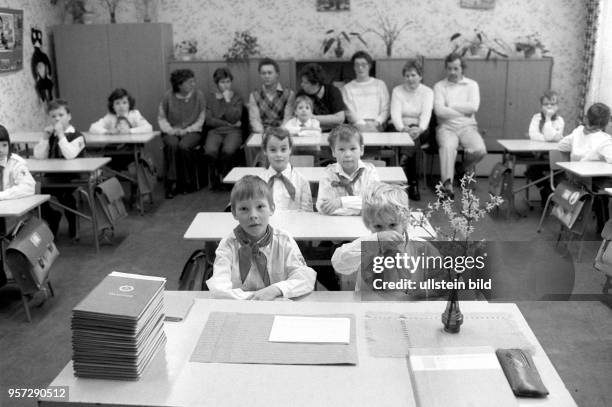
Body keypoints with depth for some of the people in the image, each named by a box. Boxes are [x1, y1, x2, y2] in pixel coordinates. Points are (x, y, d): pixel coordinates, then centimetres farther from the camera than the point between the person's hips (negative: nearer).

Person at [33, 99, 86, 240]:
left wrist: (61, 134, -21)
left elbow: (70, 155, -23)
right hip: (52, 177, 5)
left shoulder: (76, 136, -6)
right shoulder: (50, 135, 11)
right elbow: (39, 156, 2)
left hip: (70, 178, -5)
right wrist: (45, 137, -7)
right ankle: (52, 217, 8)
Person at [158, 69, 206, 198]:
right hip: (171, 132, 1)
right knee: (172, 144, -33)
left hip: (192, 131, -1)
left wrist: (186, 130, -13)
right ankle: (172, 182, -25)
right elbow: (161, 117, 6)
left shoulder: (198, 95, -3)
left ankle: (186, 182, -12)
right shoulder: (168, 96, -2)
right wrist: (170, 130, -11)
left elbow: (201, 119, -1)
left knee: (184, 146, -32)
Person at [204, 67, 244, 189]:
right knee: (210, 151, -32)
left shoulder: (237, 98, 10)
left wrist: (228, 100, -5)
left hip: (233, 131, -1)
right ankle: (217, 172, 0)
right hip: (215, 131, 1)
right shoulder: (211, 98, 12)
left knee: (228, 150, -34)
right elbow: (209, 120, 0)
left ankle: (223, 174, -4)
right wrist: (228, 123, -6)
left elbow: (234, 119, -6)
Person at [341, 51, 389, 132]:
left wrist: (377, 122, -10)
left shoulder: (380, 84, 16)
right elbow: (349, 112, 2)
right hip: (356, 126, -1)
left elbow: (385, 110, 10)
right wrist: (362, 124, -15)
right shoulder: (347, 88, 13)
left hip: (376, 126, 1)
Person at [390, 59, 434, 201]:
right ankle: (413, 184, -32)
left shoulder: (427, 92, 6)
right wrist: (404, 128, -29)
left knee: (414, 138, -35)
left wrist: (419, 129, -34)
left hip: (420, 129, 0)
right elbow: (395, 114, -7)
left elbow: (426, 114, -12)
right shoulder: (397, 91, 7)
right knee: (408, 138, -34)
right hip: (400, 128, 0)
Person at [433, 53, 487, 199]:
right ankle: (447, 184, -38)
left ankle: (467, 168, 9)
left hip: (467, 126, 2)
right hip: (447, 127, -2)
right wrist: (463, 111, -5)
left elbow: (473, 107, -6)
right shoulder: (439, 86, 9)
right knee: (448, 147, -36)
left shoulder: (471, 85, 12)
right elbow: (439, 110, -8)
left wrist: (450, 106, -5)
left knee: (480, 150, -26)